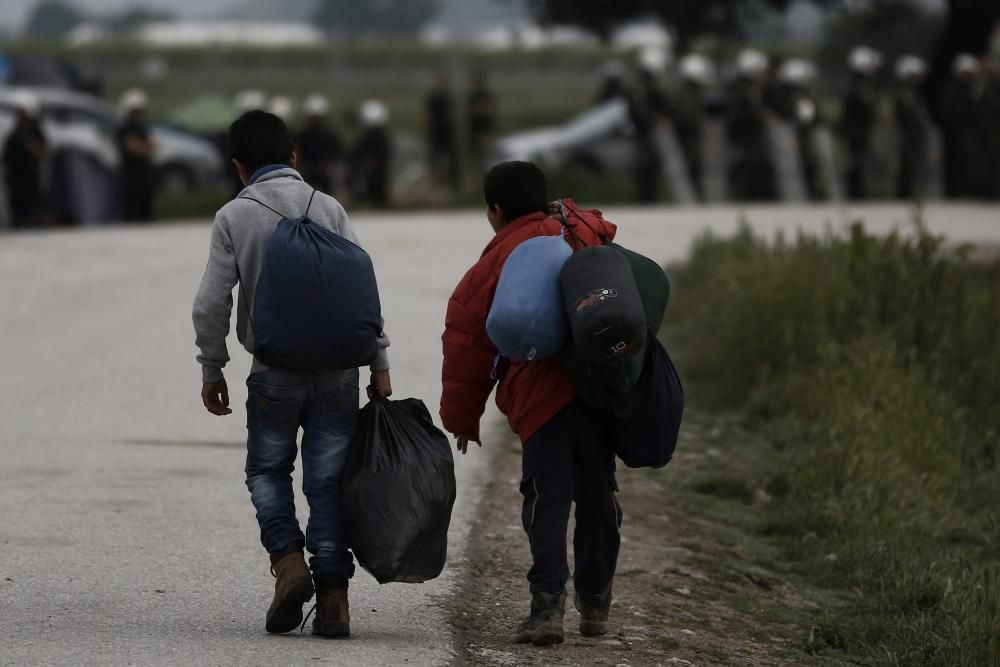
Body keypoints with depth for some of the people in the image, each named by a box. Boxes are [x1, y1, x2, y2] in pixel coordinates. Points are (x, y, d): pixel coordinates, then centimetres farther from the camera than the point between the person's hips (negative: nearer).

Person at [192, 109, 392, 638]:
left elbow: (210, 304, -6)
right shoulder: (328, 208, 3)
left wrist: (212, 369, 7)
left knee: (267, 470, 16)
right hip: (336, 368, 2)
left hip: (274, 373, -2)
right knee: (328, 480, 6)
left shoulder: (233, 217, -3)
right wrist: (379, 365, 4)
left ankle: (288, 560, -6)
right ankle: (333, 598, 2)